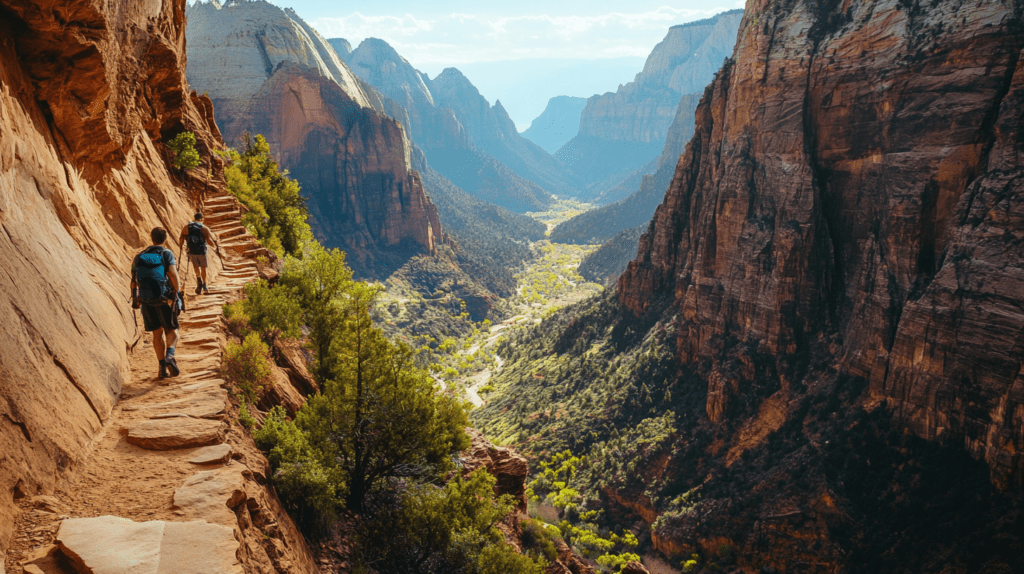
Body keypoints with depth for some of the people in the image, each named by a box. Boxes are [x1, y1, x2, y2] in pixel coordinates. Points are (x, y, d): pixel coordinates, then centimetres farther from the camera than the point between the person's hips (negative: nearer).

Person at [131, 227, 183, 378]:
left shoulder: (139, 257, 13)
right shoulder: (167, 253, 0)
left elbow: (134, 280, 12)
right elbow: (172, 273, -14)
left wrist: (136, 298, 23)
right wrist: (177, 292, -8)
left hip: (146, 300, 3)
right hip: (164, 298, -3)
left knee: (157, 333, 12)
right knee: (172, 330, 9)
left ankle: (163, 367, 10)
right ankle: (169, 355, -18)